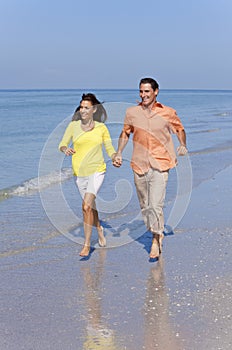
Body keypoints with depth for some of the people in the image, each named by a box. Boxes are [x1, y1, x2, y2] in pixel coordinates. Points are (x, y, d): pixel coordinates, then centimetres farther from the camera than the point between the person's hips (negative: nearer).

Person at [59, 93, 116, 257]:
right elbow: (62, 144, -2)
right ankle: (99, 229, 47)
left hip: (97, 171, -3)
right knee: (90, 205, 18)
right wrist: (66, 149, -25)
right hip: (79, 172, 3)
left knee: (87, 206, -18)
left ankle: (87, 244, -9)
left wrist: (115, 158, -16)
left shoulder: (101, 127, -1)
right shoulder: (73, 125, 0)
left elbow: (110, 148, 5)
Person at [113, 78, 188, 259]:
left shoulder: (168, 113, 0)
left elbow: (180, 129, 18)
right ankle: (158, 234, 28)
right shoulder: (131, 112, 5)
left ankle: (156, 239, 2)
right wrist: (119, 153, 8)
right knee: (144, 206, 10)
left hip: (160, 166, -3)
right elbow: (125, 133, 18)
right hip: (139, 165, 3)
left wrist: (183, 145, 5)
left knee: (155, 205, -14)